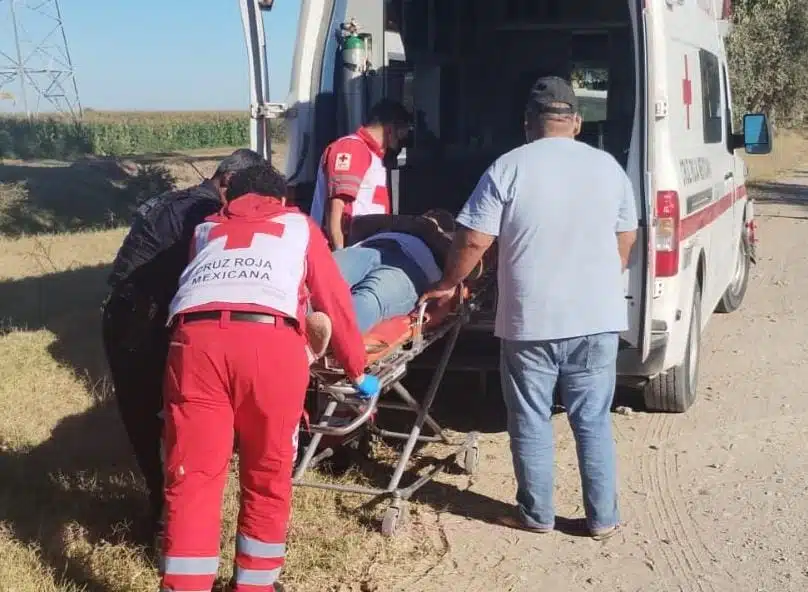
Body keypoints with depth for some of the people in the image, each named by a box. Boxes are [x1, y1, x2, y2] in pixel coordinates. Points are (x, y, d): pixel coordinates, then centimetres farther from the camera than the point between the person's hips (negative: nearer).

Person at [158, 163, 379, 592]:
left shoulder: (205, 230, 35)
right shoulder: (299, 225, 30)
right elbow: (335, 303, 30)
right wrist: (358, 371, 42)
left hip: (196, 340, 2)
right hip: (271, 342, -1)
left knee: (192, 479, 6)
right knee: (268, 479, 15)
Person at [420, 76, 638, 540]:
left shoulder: (507, 169, -7)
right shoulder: (608, 167, 5)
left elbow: (473, 242, -8)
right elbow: (626, 242, 13)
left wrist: (447, 285, 8)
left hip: (529, 321, -3)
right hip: (597, 318, 3)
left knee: (531, 422, 11)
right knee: (594, 421, 13)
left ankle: (537, 515, 21)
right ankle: (603, 518, 19)